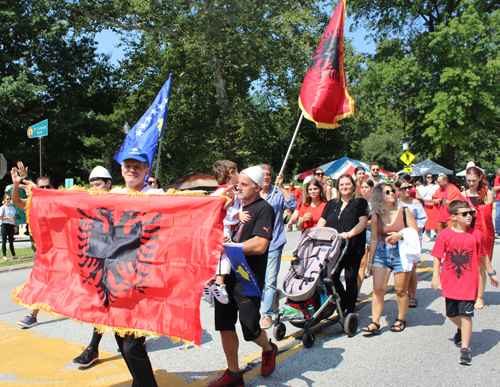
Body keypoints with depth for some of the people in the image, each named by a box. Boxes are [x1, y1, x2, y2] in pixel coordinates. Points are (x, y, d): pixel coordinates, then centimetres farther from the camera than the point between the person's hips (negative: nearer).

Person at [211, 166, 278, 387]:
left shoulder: (264, 209, -9)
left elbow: (260, 245, -22)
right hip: (227, 274, 7)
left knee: (250, 329, 1)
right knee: (225, 326, 9)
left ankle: (269, 350, 34)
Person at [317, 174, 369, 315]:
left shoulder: (360, 203, 5)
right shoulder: (331, 204, 18)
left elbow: (363, 222, -8)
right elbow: (322, 222, 14)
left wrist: (350, 233, -24)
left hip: (353, 249, -3)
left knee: (350, 279, 0)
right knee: (331, 276, -2)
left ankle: (350, 311, 12)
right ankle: (344, 299, 26)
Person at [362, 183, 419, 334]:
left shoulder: (403, 211, -4)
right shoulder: (376, 216, 2)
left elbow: (415, 231, -2)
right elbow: (374, 239, 9)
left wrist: (400, 235, -20)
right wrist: (370, 260, 10)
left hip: (402, 252, -2)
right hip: (382, 252, 2)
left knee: (401, 290, 5)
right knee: (378, 289, -5)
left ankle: (401, 320, 26)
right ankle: (375, 323, 2)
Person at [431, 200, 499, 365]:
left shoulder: (476, 234, -3)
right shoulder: (445, 234, -8)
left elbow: (483, 255, 11)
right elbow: (437, 257, -4)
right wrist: (435, 277, -8)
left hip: (469, 282, -1)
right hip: (449, 282, 1)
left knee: (466, 314, -6)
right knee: (452, 314, 15)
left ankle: (465, 349, 4)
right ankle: (461, 329, 48)